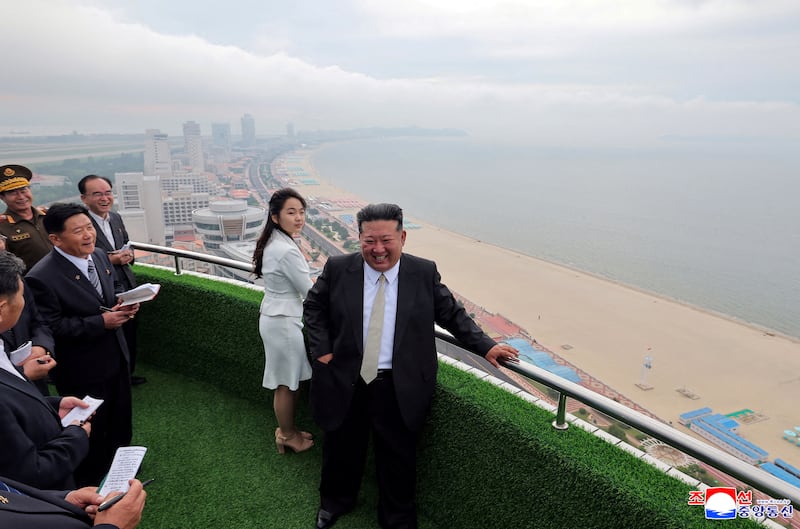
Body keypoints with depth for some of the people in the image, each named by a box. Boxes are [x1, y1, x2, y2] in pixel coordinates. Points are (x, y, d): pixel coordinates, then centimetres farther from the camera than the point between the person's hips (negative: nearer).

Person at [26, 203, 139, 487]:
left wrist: (124, 302, -10)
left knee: (121, 418, 26)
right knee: (92, 430, 16)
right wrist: (101, 322, -26)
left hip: (116, 356, 7)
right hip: (83, 370, -7)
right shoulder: (42, 277, -27)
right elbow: (51, 327, -24)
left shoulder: (99, 255, -5)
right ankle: (91, 482, 41)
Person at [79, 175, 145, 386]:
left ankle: (128, 374, 42)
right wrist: (110, 260, -24)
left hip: (127, 289, 7)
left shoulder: (116, 218, 4)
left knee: (130, 334, 21)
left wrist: (128, 254, -4)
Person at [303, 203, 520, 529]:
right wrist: (321, 350, -4)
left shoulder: (424, 273, -8)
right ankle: (335, 502, 52)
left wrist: (485, 347, -4)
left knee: (398, 458, 15)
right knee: (341, 449, 22)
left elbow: (452, 314, 2)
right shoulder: (338, 269, -8)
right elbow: (313, 307, 6)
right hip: (345, 383, 1)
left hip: (399, 389, -1)